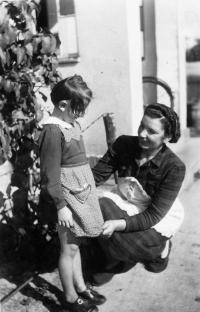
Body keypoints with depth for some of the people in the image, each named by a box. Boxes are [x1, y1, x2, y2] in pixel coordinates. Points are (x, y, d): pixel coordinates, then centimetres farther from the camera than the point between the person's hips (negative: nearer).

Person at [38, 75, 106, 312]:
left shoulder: (71, 124, 6)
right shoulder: (53, 132, -21)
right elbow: (50, 176, -20)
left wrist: (89, 190, 20)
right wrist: (61, 206, -19)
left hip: (81, 194, 8)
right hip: (67, 197, -8)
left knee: (75, 245, 21)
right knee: (69, 249, 7)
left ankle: (81, 288, 37)